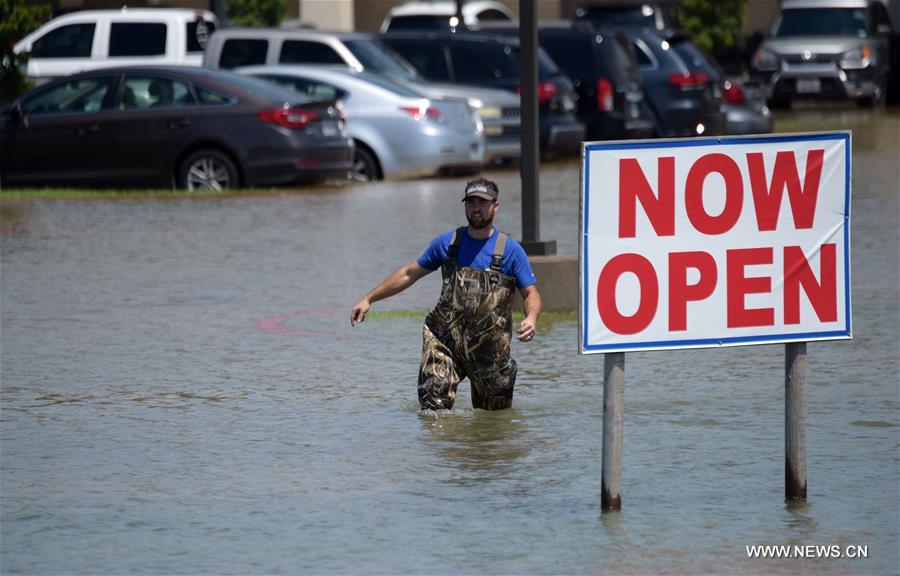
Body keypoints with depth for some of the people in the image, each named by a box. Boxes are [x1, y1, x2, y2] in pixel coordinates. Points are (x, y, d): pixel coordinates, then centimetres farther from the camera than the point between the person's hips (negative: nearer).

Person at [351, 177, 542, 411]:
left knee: (495, 413, 8)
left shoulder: (511, 250, 1)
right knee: (434, 405, -15)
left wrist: (531, 319, -22)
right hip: (444, 339, 1)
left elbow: (531, 294, 1)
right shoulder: (447, 243, 8)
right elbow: (409, 274, 16)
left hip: (489, 346, -1)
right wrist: (369, 299, 14)